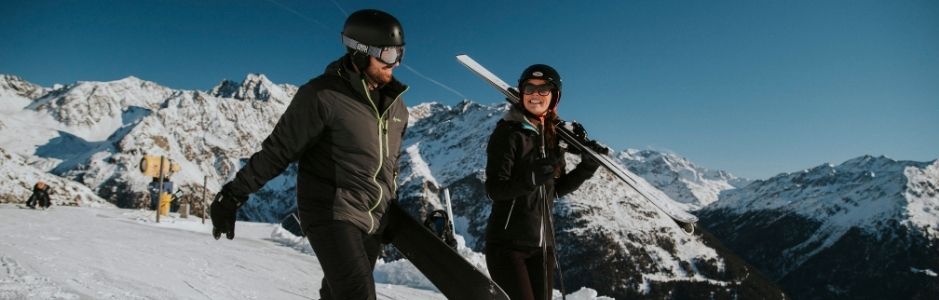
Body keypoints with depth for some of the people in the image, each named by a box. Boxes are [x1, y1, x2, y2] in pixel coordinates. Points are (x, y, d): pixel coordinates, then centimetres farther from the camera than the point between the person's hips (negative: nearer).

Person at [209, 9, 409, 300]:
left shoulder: (396, 106, 8)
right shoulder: (322, 95, -13)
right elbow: (278, 150, -8)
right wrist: (233, 195, -9)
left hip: (373, 221, 7)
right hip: (331, 213, -7)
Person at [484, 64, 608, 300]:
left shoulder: (553, 136, 9)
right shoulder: (508, 132, -9)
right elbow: (494, 189, -16)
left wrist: (587, 166, 4)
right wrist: (530, 178, -32)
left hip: (542, 244, 6)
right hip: (507, 242, -6)